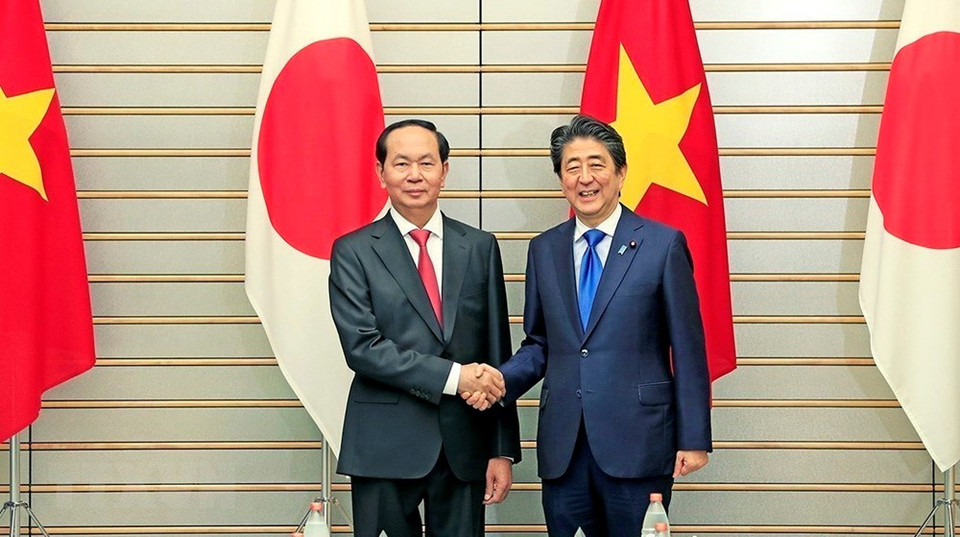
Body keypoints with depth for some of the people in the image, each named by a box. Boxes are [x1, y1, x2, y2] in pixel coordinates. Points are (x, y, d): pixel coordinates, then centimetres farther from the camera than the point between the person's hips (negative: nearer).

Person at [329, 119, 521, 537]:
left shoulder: (480, 247, 8)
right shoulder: (353, 252, 1)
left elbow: (497, 353, 7)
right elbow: (361, 347, -10)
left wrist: (503, 451, 3)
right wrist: (452, 376, -17)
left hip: (464, 447, 2)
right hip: (385, 447, -2)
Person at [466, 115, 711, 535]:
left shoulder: (663, 244, -2)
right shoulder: (543, 250, 10)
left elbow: (688, 350, -2)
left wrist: (694, 439, -4)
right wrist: (500, 381, -4)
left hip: (636, 442, -3)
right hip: (562, 449, 4)